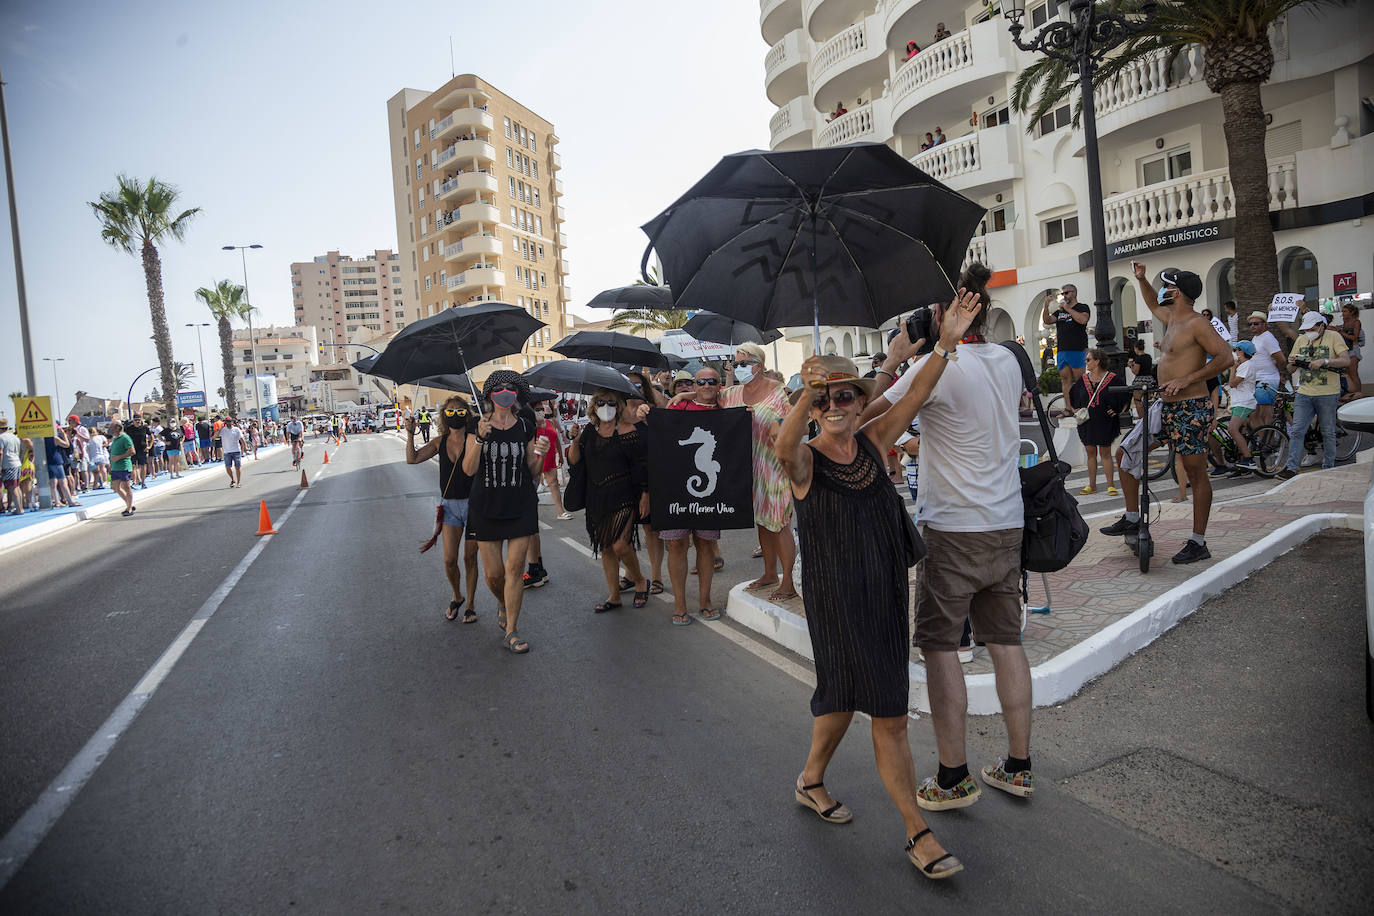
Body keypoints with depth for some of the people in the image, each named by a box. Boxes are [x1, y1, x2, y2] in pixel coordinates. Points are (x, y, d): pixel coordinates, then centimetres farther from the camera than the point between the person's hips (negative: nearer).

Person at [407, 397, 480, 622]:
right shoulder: (440, 441, 4)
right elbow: (412, 458, 2)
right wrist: (410, 435, -10)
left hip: (473, 504, -3)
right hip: (449, 505, 3)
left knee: (470, 558, 7)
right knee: (449, 560, 1)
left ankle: (470, 604, 24)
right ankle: (457, 596, 28)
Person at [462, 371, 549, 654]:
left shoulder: (526, 428, 3)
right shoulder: (478, 426, -1)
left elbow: (531, 471, 7)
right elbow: (469, 469, -8)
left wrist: (539, 454, -13)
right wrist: (480, 438, -21)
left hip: (521, 507, 0)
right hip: (487, 508, 0)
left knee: (514, 569, -3)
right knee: (493, 572, 5)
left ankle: (510, 630, 7)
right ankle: (503, 604, 38)